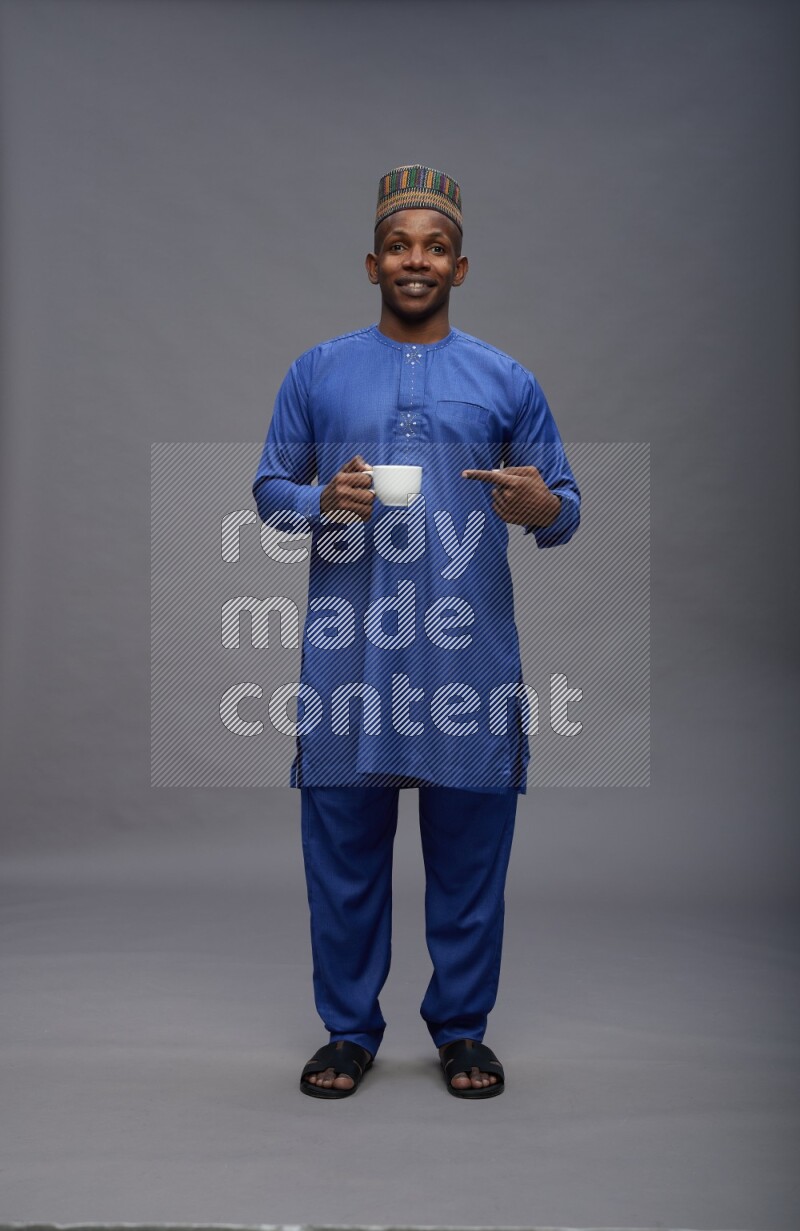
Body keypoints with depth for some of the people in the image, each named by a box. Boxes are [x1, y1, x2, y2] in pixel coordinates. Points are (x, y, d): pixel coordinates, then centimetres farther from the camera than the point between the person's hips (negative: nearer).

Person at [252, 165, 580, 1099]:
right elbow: (269, 488, 10)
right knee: (344, 847, 5)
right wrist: (321, 502, -11)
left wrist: (538, 507, -15)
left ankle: (462, 1029, 23)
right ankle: (349, 1029, 22)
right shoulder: (317, 372, 11)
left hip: (470, 656, 0)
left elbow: (564, 505, 9)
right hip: (348, 657, 0)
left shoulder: (507, 382, 10)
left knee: (469, 847, 6)